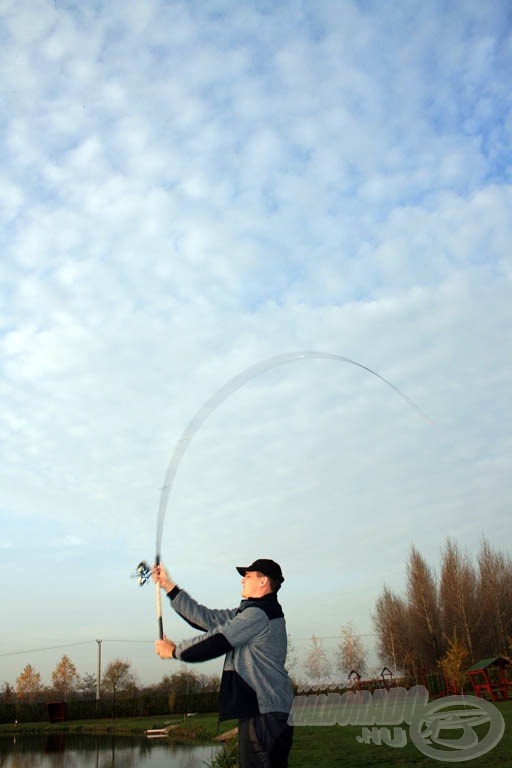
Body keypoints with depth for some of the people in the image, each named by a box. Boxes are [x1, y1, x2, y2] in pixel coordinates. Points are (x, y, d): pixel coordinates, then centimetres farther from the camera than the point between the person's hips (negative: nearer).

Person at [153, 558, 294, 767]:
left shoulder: (260, 614, -14)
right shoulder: (250, 612, 19)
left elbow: (216, 643, -15)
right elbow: (206, 617, 16)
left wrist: (174, 650, 0)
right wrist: (168, 585, 15)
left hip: (264, 713, -10)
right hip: (258, 709, 10)